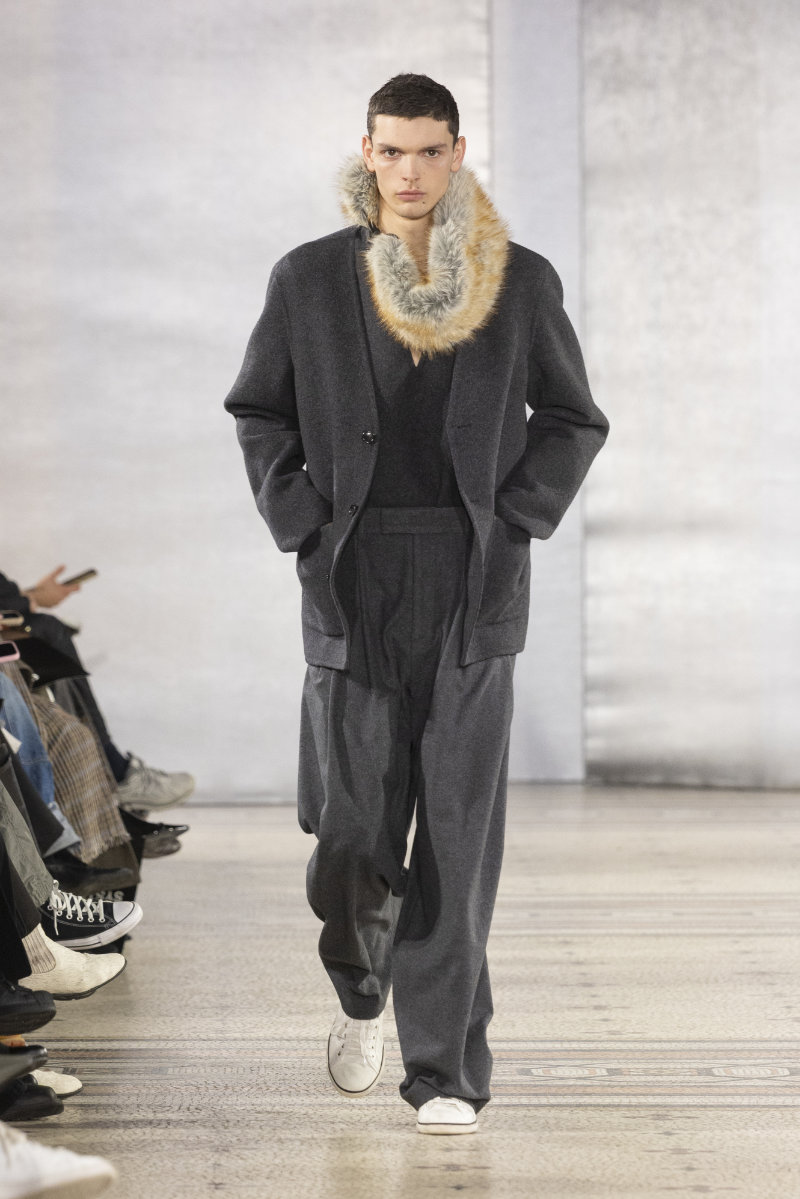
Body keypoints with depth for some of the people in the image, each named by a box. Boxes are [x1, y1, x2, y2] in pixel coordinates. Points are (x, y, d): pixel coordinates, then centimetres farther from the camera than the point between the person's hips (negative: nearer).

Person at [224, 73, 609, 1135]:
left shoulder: (522, 283, 2)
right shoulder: (310, 280, 3)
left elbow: (572, 422, 11)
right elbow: (260, 415, 13)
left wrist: (510, 526, -1)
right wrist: (303, 528, 1)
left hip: (473, 588, 0)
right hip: (355, 587, 1)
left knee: (457, 833, -3)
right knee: (352, 823, 1)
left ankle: (447, 1069, 6)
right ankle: (361, 991, 34)